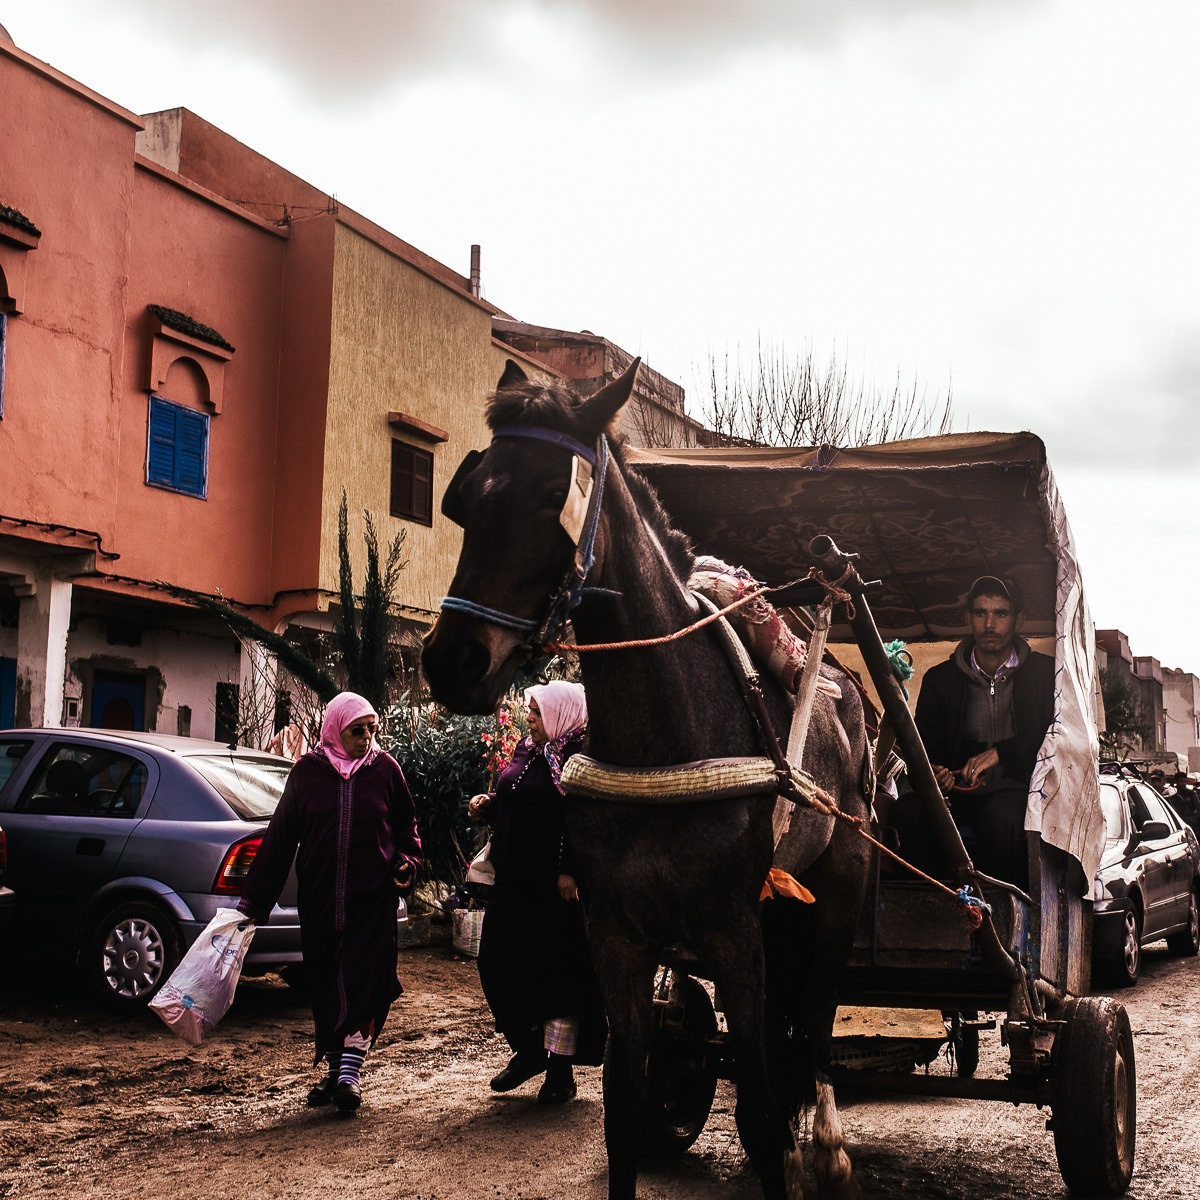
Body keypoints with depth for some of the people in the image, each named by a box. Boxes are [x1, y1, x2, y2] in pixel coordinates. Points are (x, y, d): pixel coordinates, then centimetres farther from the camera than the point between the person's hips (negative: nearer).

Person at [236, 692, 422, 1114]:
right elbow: (280, 836, 5)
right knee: (325, 985, 6)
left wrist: (406, 861, -8)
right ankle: (334, 1070, 16)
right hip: (319, 899, 2)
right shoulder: (308, 771, 2)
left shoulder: (385, 769, 2)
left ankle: (351, 1069, -11)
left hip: (372, 897, -1)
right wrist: (253, 901, 4)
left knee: (363, 981, -10)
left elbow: (406, 824, 13)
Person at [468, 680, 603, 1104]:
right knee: (498, 965, 9)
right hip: (514, 882, 8)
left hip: (557, 886, -8)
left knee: (557, 971, 1)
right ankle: (529, 1049, 28)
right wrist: (488, 805, 4)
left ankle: (560, 1070, 14)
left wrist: (570, 871, -25)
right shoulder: (526, 750, 12)